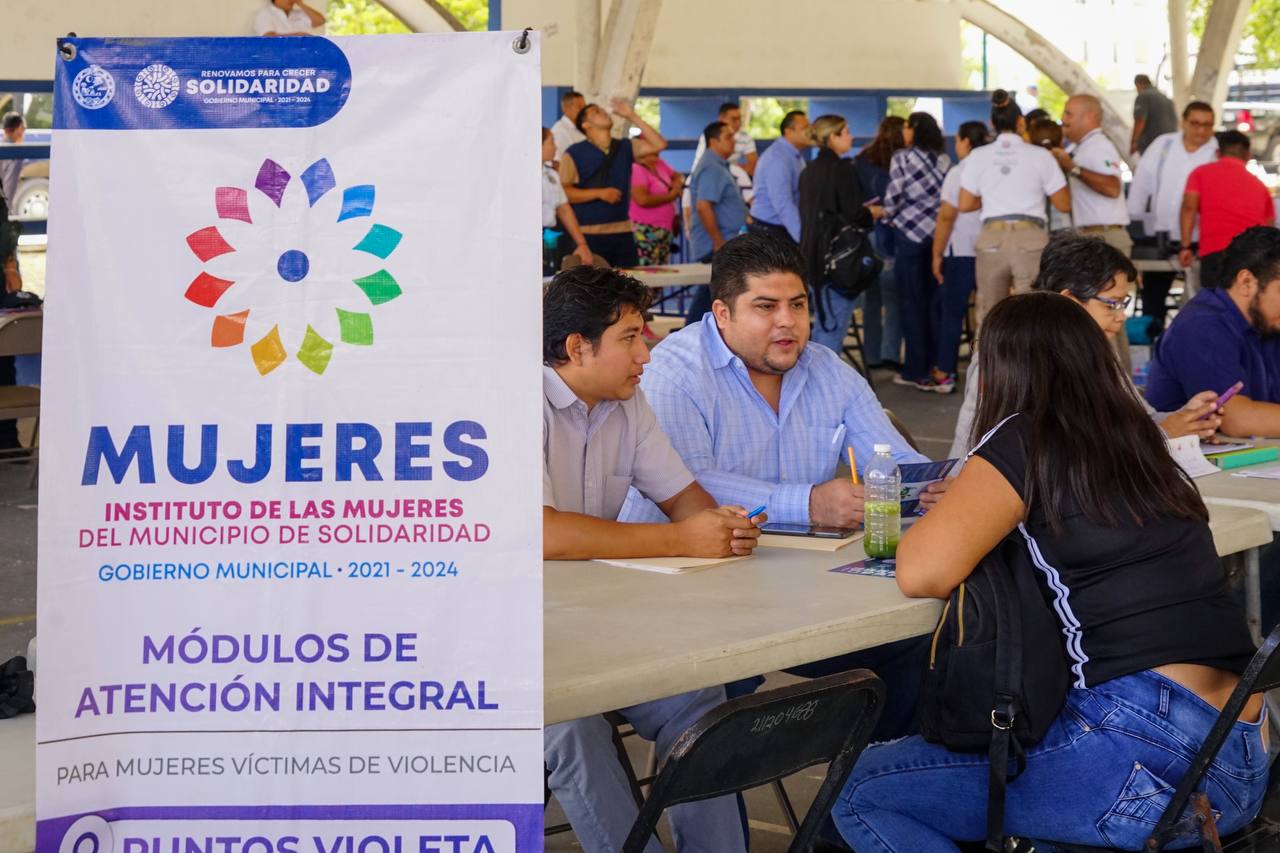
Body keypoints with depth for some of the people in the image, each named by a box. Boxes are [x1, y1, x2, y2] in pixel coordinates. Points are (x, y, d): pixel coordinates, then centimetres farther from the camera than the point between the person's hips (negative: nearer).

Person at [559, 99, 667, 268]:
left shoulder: (625, 148, 14)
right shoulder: (574, 153, 0)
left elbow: (659, 144, 3)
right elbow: (563, 192, -7)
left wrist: (632, 116, 1)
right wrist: (599, 193, -16)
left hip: (623, 232, 4)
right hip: (589, 235, -4)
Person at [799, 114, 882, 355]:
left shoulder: (809, 171, 10)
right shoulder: (842, 169, -13)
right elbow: (853, 214, -17)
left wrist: (863, 211, 19)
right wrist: (873, 212, 4)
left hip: (813, 252, 8)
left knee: (823, 323, 17)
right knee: (836, 324, -3)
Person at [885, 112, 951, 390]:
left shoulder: (901, 158, -5)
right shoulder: (943, 159, 8)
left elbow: (893, 198, -7)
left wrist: (888, 216, 12)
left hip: (911, 233, -5)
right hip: (938, 233, 5)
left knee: (911, 302, 2)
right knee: (932, 300, 12)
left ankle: (917, 370, 3)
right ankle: (934, 364, 15)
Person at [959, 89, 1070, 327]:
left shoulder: (979, 156, 6)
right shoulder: (1040, 156, 2)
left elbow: (965, 205, 7)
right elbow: (1063, 205, 4)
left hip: (991, 239, 2)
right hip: (1031, 239, -2)